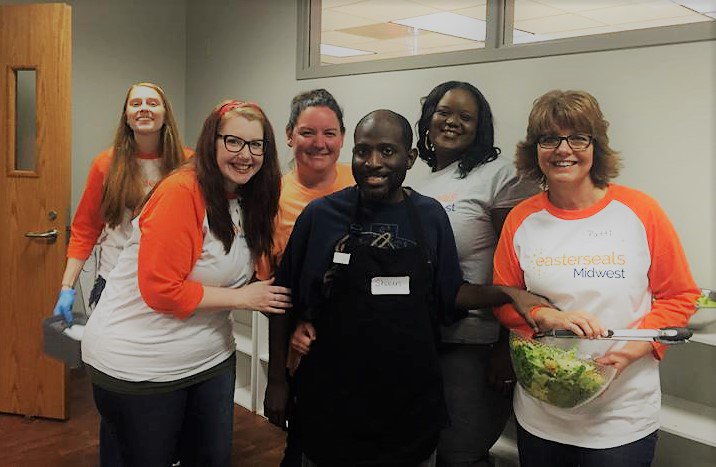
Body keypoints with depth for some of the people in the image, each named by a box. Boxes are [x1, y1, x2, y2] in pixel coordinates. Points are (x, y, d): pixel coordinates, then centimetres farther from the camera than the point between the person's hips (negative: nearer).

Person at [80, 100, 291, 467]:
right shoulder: (181, 192, -22)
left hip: (211, 359, 7)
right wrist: (242, 298, -19)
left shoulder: (251, 200, 3)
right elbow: (161, 291, -24)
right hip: (139, 365, -7)